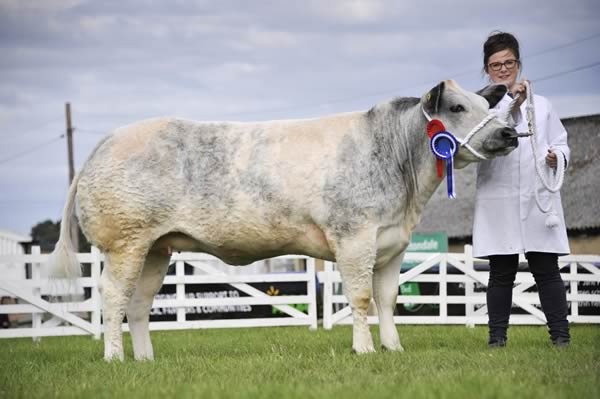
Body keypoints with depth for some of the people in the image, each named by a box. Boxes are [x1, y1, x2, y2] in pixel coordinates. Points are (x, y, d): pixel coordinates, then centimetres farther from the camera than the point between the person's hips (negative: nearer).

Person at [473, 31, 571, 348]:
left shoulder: (540, 105, 15)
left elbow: (561, 144, 15)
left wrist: (557, 158, -8)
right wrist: (509, 101, -21)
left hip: (539, 201, 1)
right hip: (498, 205, -1)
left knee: (547, 271, 0)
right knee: (501, 273, 2)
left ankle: (560, 334, 2)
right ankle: (497, 336, 8)